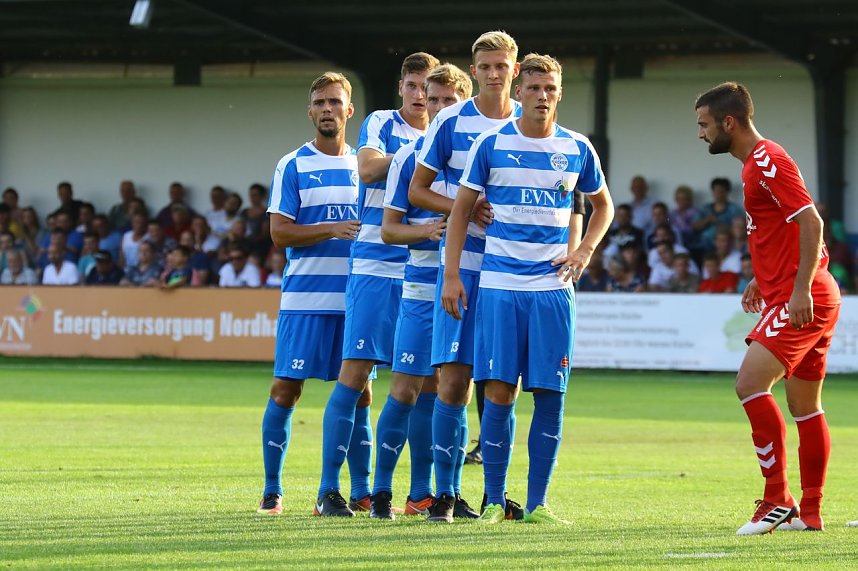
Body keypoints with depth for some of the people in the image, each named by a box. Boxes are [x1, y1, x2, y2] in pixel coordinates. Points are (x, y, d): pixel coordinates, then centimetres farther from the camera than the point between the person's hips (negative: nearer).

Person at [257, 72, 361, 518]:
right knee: (286, 389, -4)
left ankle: (330, 492, 5)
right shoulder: (292, 166, 2)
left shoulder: (364, 165, 14)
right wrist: (333, 230, -16)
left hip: (355, 297, 4)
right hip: (305, 297, -4)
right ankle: (272, 490, 5)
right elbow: (281, 233, -5)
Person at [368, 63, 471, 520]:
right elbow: (388, 228, 1)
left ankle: (422, 493, 11)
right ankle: (381, 490, 3)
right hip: (422, 289, -2)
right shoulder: (409, 158, 2)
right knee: (406, 389, -6)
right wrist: (427, 231, -18)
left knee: (437, 391, 5)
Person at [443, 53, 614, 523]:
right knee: (498, 392, -7)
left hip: (553, 287, 2)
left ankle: (537, 503, 6)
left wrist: (585, 250, 5)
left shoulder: (578, 149, 6)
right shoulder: (492, 144, 1)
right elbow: (461, 208, 6)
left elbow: (602, 205, 22)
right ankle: (494, 500, 1)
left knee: (549, 394, -1)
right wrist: (451, 276, -1)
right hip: (499, 286, -2)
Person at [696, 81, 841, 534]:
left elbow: (811, 223, -21)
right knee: (804, 406, 12)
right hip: (800, 298, 11)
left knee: (750, 383, -17)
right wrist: (763, 279, 25)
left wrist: (800, 289, -25)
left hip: (802, 300, -11)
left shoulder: (768, 162, -14)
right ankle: (809, 512, 16)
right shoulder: (756, 163, 17)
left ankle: (778, 500, -14)